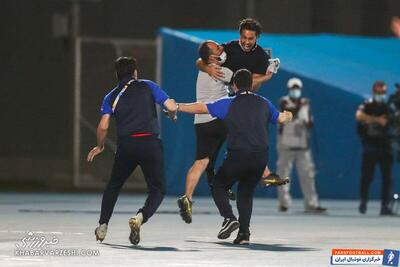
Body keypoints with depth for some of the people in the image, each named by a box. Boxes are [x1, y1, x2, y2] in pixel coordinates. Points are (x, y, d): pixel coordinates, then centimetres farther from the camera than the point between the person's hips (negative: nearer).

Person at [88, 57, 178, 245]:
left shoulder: (112, 96, 13)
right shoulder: (147, 86, 9)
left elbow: (103, 126, 3)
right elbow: (171, 106, 2)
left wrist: (100, 147, 20)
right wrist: (173, 112, 27)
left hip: (126, 145, 2)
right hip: (150, 143, -2)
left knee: (113, 186, 24)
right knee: (157, 189, 7)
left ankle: (103, 225, 15)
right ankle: (140, 217, -21)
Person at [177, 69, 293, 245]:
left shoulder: (228, 104, -3)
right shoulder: (263, 103, 9)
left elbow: (201, 108, -1)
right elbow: (280, 118, 25)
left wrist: (178, 107, 12)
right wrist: (288, 115, 49)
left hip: (237, 156, -4)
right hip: (261, 157, 4)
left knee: (219, 187, 12)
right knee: (246, 192, 17)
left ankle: (229, 217, -12)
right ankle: (244, 232, 5)